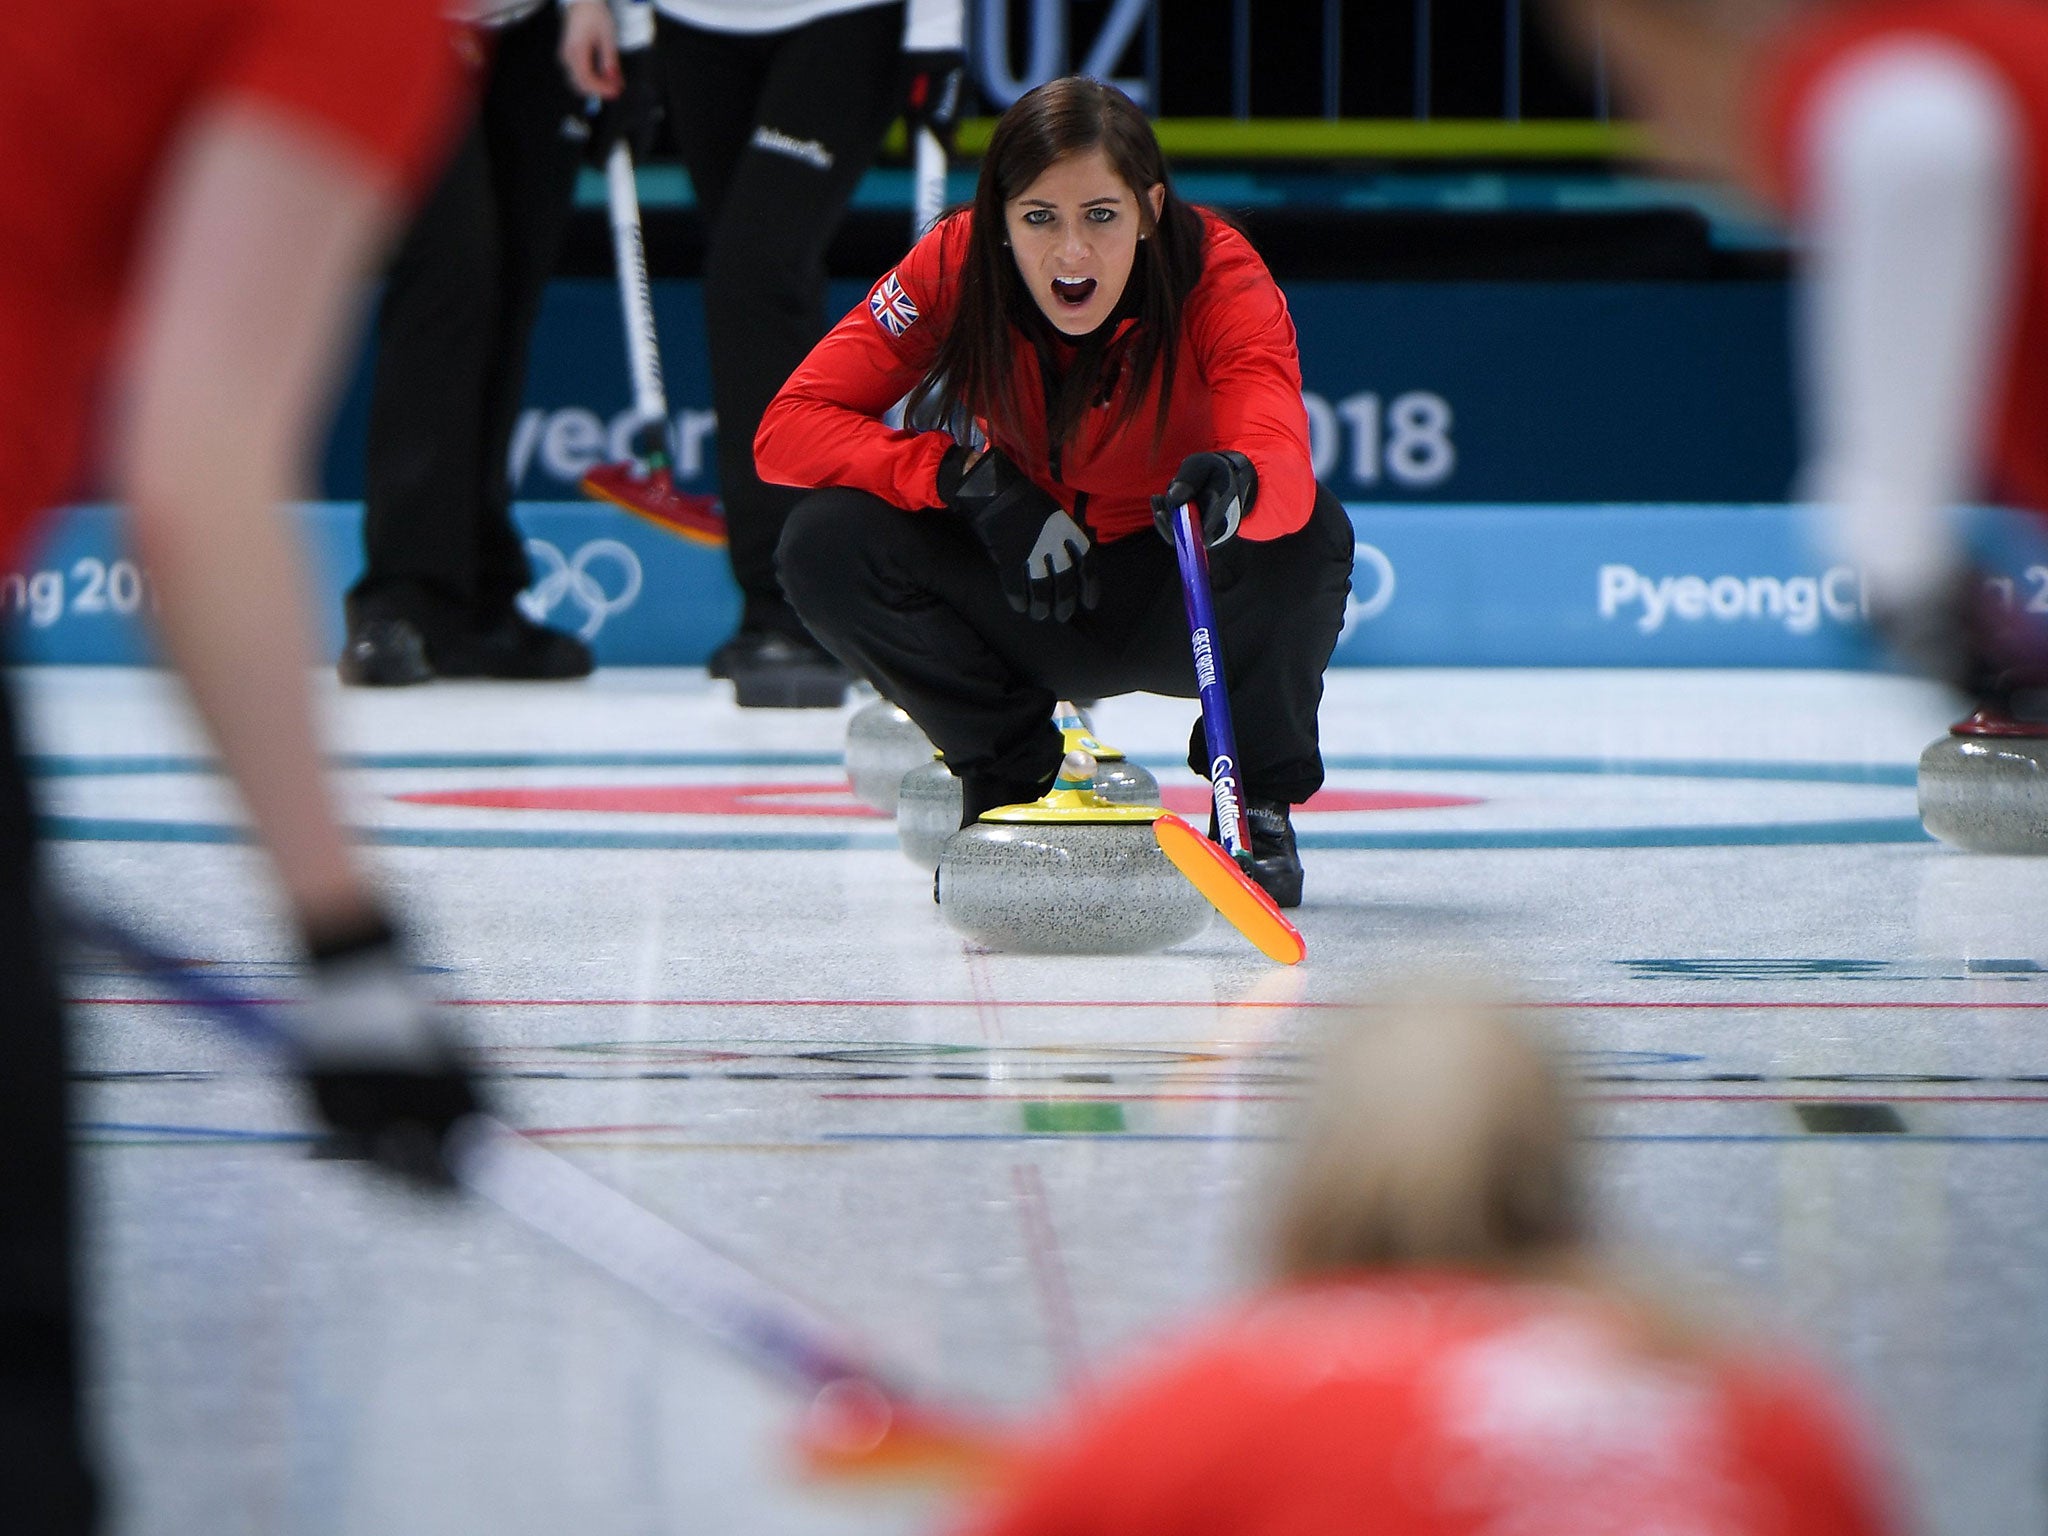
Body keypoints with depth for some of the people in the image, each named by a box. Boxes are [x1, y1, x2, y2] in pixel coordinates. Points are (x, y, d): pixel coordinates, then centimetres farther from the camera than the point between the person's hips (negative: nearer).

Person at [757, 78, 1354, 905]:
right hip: (1027, 599, 2)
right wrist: (975, 481, -36)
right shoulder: (956, 266, -19)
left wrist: (1238, 487, -68)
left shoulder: (1216, 275, -26)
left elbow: (1285, 468, -43)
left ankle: (1259, 800, -4)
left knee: (1307, 537, -34)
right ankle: (1011, 774, 1)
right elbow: (788, 429, -23)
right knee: (827, 541, -24)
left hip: (1172, 602, -2)